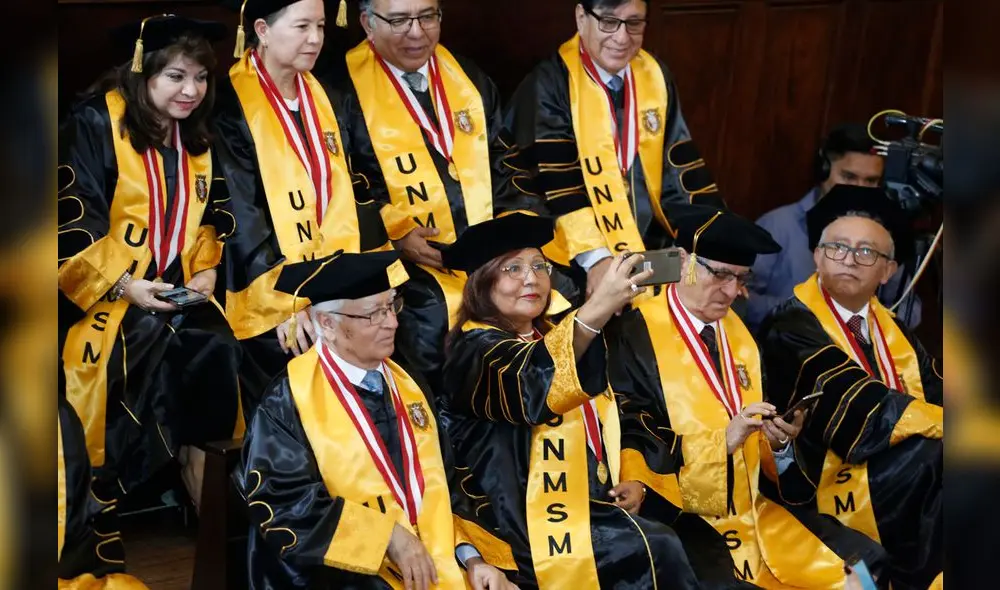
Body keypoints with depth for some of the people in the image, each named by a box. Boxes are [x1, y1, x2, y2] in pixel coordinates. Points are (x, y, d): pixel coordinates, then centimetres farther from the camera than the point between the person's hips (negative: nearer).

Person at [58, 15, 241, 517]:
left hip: (177, 291, 5)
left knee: (217, 347, -24)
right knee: (152, 343, -32)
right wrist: (124, 285, -20)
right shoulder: (95, 125, -9)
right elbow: (73, 219, -13)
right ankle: (116, 486, -15)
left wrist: (206, 271, -1)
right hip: (103, 293, -5)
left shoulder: (197, 139, 11)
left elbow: (212, 218, 18)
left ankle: (197, 464, -9)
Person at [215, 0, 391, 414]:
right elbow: (240, 215, -15)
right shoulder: (230, 105, -9)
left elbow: (349, 194, 7)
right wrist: (285, 301, -21)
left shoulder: (326, 99, 9)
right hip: (271, 305, -5)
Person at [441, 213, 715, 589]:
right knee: (657, 553, -24)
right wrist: (595, 310, -44)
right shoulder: (474, 348, -6)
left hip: (597, 507, 8)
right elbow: (526, 384, -30)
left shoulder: (555, 337, 18)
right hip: (529, 524, -7)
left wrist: (633, 480, 5)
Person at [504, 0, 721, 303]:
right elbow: (556, 180, -17)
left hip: (651, 247, 5)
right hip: (576, 260, -5)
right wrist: (594, 257, -29)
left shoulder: (655, 76, 8)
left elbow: (679, 163, 8)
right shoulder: (549, 84, -8)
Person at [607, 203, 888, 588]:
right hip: (679, 517, -6)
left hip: (754, 509, 6)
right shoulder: (634, 338, -8)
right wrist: (722, 439, -21)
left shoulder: (738, 334, 12)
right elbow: (633, 448, -13)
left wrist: (778, 441, -10)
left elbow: (756, 445, 12)